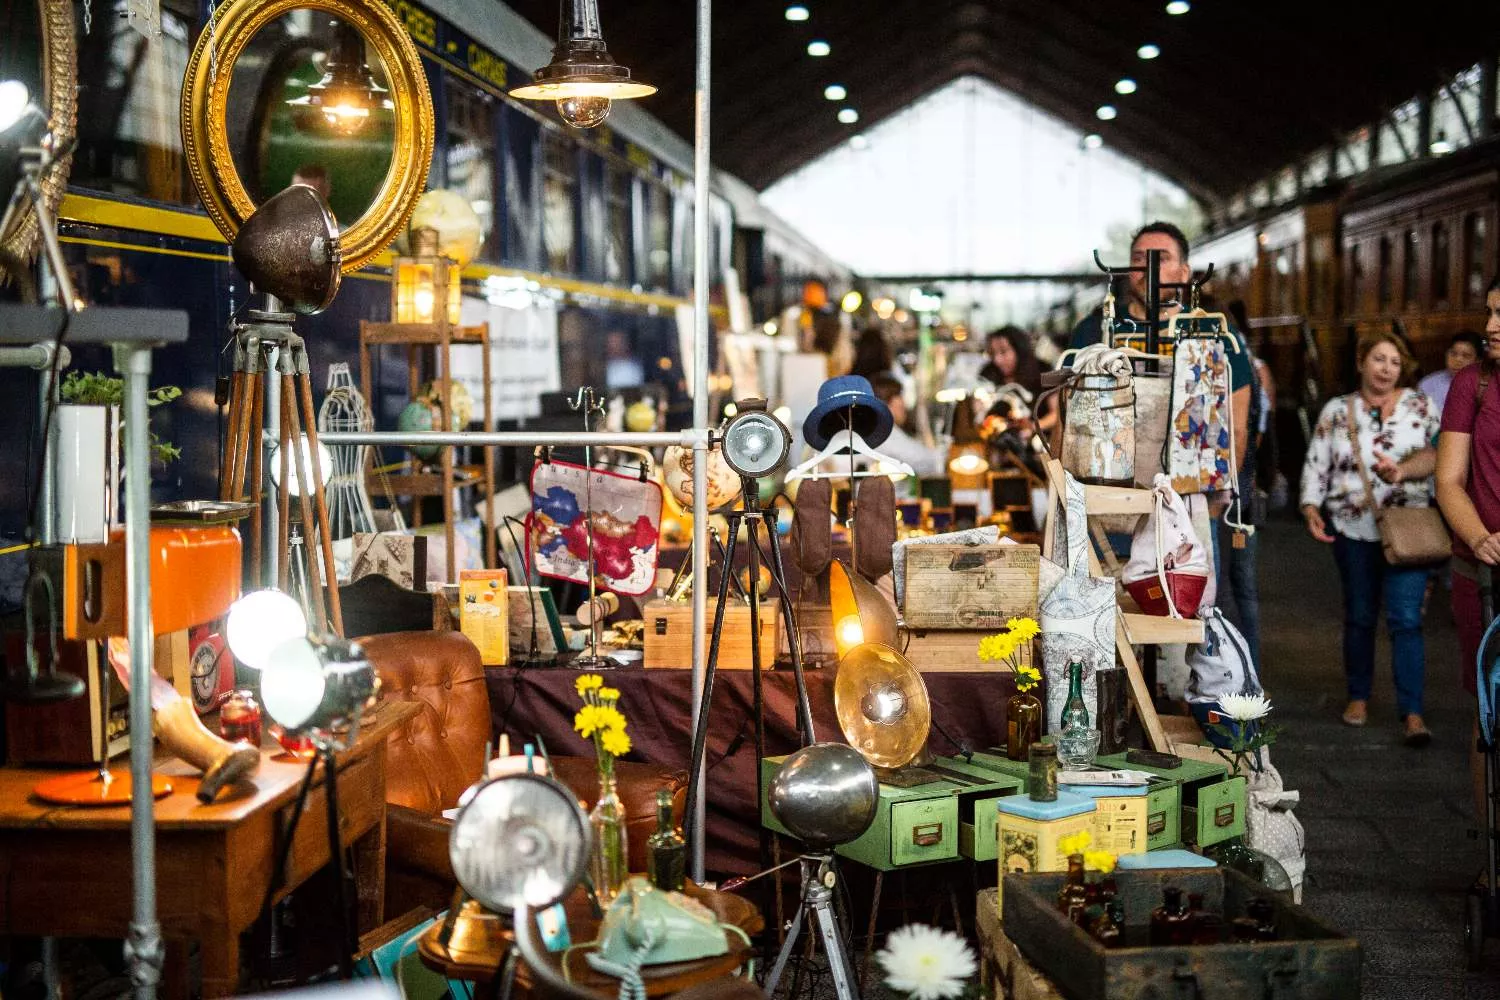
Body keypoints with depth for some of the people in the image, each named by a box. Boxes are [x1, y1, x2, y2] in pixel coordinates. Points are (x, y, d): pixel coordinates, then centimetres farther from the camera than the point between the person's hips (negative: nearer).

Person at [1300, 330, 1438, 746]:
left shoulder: (1420, 406, 5)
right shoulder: (1337, 411, 6)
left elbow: (1439, 453, -1)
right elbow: (1316, 464, 6)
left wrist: (1402, 471, -18)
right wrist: (1311, 507, -9)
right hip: (1353, 530, 2)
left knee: (1406, 618, -10)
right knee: (1359, 617, 11)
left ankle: (1413, 713, -10)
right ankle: (1358, 696, 27)